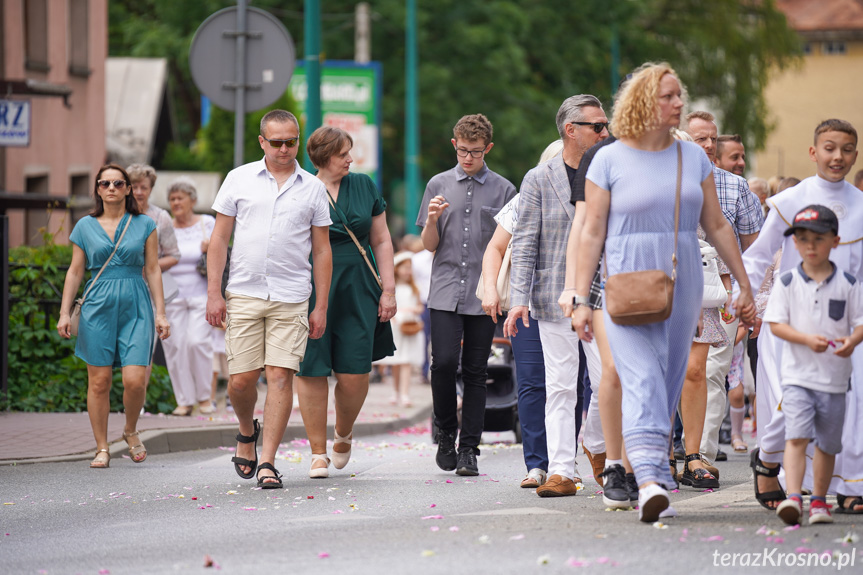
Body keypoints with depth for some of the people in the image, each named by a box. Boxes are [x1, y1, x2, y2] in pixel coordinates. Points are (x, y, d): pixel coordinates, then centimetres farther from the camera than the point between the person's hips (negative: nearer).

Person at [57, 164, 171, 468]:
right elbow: (75, 271, 11)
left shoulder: (144, 225, 7)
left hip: (135, 308, -1)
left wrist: (160, 313, 3)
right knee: (99, 382, -1)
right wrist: (65, 312, 5)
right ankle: (102, 448, 9)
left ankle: (131, 431, 18)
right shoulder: (85, 227, 8)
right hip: (98, 306, 1)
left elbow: (153, 270, 8)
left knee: (135, 380, -11)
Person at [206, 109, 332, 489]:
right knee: (241, 379, -1)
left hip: (291, 299, 0)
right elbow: (219, 239, 6)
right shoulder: (239, 179, 6)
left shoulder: (313, 188, 7)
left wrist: (322, 306, 4)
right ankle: (247, 432, 30)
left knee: (281, 376, -8)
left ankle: (267, 462, -4)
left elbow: (322, 250, 9)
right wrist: (214, 293, -2)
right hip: (244, 295, 0)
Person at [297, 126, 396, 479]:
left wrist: (388, 289, 6)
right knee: (311, 372, -2)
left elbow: (381, 241, 13)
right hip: (310, 292, -2)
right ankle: (318, 453, 8)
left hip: (357, 291, 2)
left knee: (355, 374, -4)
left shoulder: (364, 187, 10)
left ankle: (344, 434, 24)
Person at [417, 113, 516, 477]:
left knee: (475, 371, 0)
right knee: (444, 363, -13)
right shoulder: (439, 185, 9)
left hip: (484, 295, 0)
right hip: (446, 292, 0)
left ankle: (469, 448, 5)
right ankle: (446, 433, 9)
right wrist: (432, 219, -9)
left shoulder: (503, 190, 6)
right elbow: (430, 245, 10)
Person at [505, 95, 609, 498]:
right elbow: (524, 244, 0)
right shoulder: (539, 180, 2)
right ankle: (562, 470, 3)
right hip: (555, 297, -1)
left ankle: (599, 444, 23)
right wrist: (519, 299, -8)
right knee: (560, 388, 0)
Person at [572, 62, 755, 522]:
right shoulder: (609, 160, -1)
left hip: (682, 285, 4)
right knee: (642, 379, -17)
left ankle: (653, 472, 14)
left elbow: (717, 226, 15)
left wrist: (744, 285, 13)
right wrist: (580, 300, -6)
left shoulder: (693, 157, 10)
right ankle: (649, 480, -29)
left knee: (669, 383, 5)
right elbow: (592, 233, -1)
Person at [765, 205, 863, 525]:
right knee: (796, 436, -16)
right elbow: (776, 324, -2)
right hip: (798, 375, -2)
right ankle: (792, 497, -23)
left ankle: (818, 501, 23)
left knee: (827, 443, 10)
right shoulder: (788, 283, 1)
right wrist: (807, 339, -18)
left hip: (835, 377, 2)